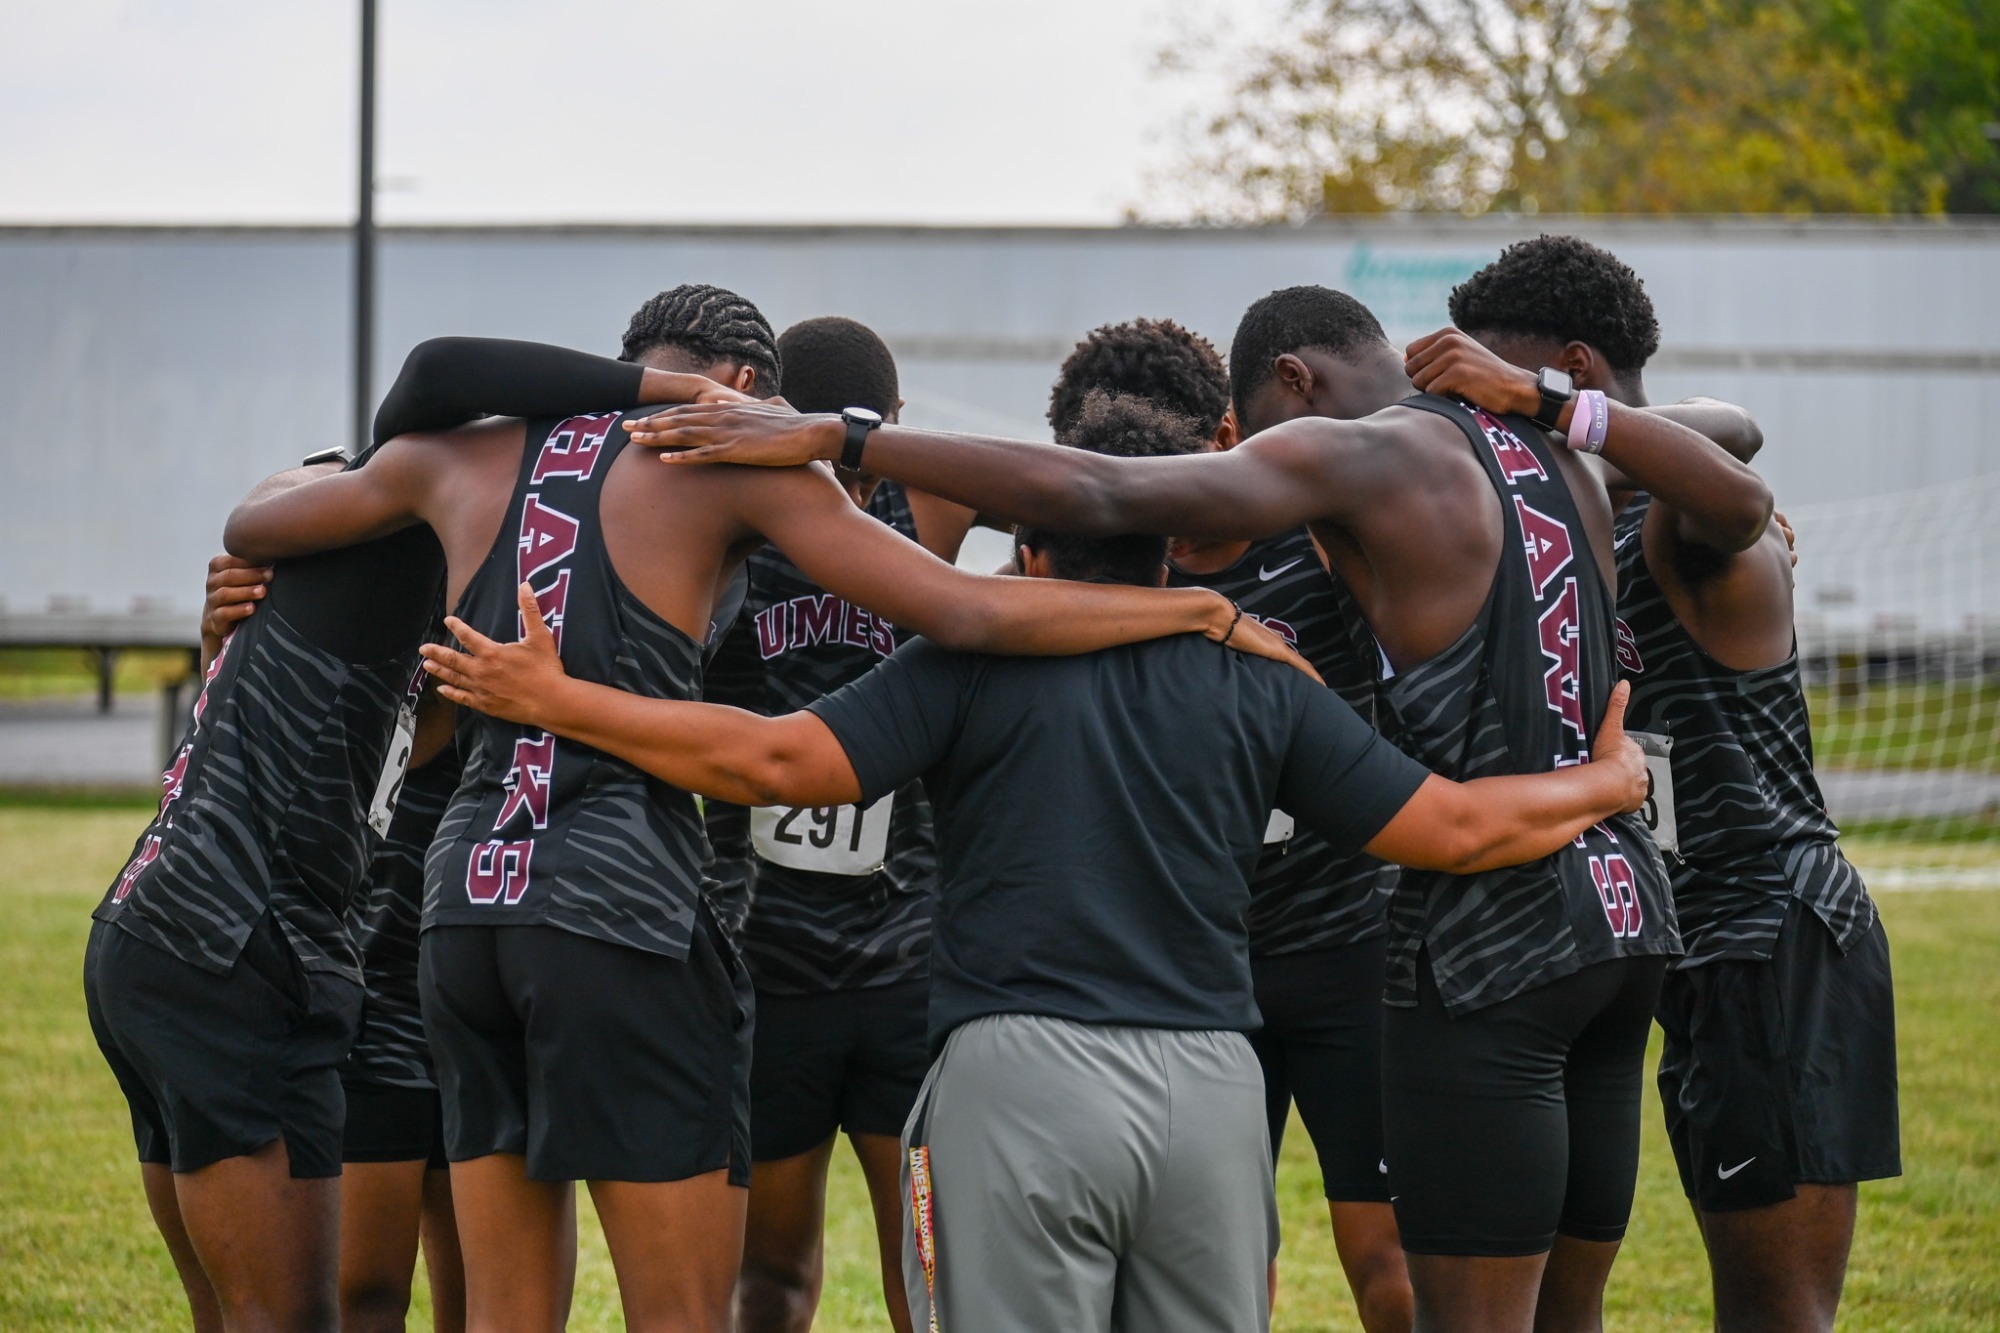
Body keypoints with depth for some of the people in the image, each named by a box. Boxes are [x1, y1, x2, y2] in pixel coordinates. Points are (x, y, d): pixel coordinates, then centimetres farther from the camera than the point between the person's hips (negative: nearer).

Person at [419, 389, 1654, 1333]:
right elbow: (1461, 829, 11)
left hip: (1026, 1075, -3)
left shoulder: (977, 662, 4)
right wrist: (1611, 778, 30)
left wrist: (552, 699, 0)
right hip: (1209, 1088, 3)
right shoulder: (1261, 686, 13)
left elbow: (779, 761, -6)